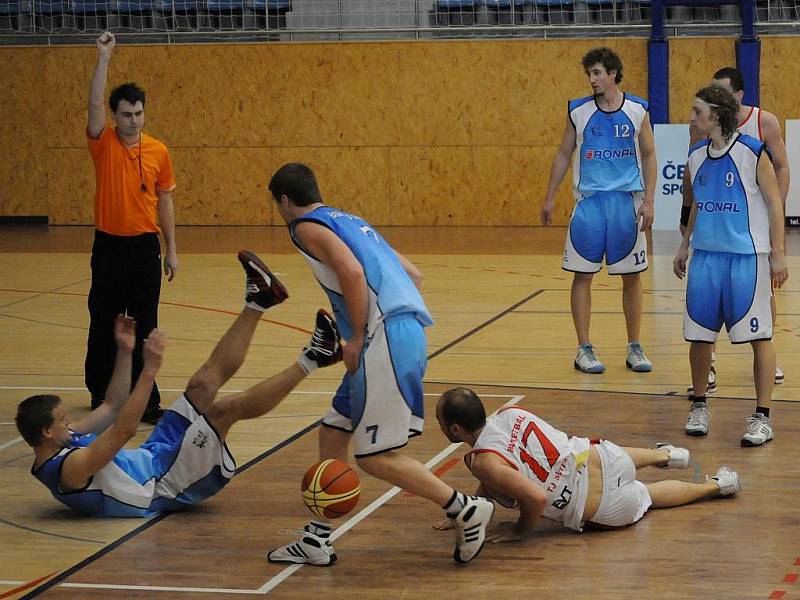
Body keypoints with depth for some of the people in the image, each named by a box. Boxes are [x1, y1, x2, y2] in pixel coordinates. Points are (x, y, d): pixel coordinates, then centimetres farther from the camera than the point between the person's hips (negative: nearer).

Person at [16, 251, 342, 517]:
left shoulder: (63, 442, 2)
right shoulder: (70, 468, -27)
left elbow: (110, 408, 13)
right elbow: (123, 429, -38)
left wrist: (125, 352, 6)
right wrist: (149, 370, -41)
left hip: (153, 457, 10)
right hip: (166, 485, -10)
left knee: (203, 386, -1)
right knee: (229, 406, -22)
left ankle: (257, 300, 4)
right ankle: (310, 359, -11)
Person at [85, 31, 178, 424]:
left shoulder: (158, 151, 2)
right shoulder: (103, 144, -3)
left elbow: (164, 201, 8)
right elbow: (94, 103, -18)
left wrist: (171, 250, 8)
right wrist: (104, 56, -24)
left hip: (145, 247, 1)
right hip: (109, 246, -1)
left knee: (144, 326, 4)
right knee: (103, 324, 7)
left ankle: (144, 399, 10)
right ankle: (101, 394, 19)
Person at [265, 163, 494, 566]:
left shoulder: (307, 226, 1)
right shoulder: (348, 221, 27)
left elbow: (352, 272, -18)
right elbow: (413, 275, 26)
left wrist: (356, 337, -10)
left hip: (387, 337, -10)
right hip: (406, 332, 10)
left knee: (375, 456, -5)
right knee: (333, 433, 16)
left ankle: (465, 510, -3)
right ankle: (316, 541, 20)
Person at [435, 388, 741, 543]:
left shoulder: (483, 463, -25)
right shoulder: (508, 414, -3)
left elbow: (536, 496, -36)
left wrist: (522, 530, -16)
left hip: (608, 509, -5)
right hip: (604, 455, 5)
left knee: (646, 496, 29)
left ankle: (714, 485, 39)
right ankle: (664, 454, 57)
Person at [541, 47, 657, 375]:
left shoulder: (637, 110, 1)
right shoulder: (579, 111, 2)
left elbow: (649, 156, 6)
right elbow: (563, 155, 10)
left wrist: (648, 201, -3)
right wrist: (550, 199, 6)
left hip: (627, 200, 0)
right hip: (589, 200, 0)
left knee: (631, 276, 5)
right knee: (582, 275, -1)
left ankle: (634, 347, 14)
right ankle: (584, 350, 5)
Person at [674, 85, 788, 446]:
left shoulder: (752, 152, -9)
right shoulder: (696, 155, 9)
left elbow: (774, 204, -6)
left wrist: (778, 255, -9)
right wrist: (684, 247, 21)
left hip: (747, 256, -6)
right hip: (705, 255, 6)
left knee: (759, 336, -2)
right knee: (699, 334, 7)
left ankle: (762, 417, 2)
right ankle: (698, 406, 23)